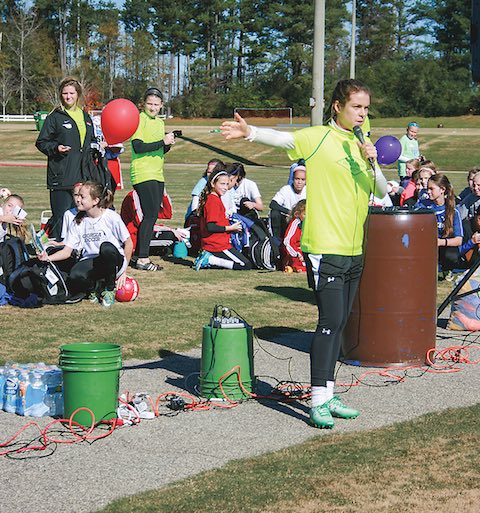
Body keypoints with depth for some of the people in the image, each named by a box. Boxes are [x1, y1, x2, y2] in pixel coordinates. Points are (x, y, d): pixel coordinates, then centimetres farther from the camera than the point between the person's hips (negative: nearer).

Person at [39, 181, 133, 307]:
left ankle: (109, 289, -14)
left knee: (106, 247, -38)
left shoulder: (111, 217, -8)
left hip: (113, 260, -2)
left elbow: (128, 244, -3)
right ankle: (96, 287, 3)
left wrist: (123, 270, -4)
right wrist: (48, 258, -15)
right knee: (75, 276, -34)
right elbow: (67, 251, 2)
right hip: (90, 262, 2)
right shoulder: (78, 222, 4)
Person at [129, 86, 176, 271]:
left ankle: (139, 255, 14)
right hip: (143, 174, -8)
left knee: (152, 216, 8)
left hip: (157, 175, 8)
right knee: (150, 215, -13)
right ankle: (142, 259, -11)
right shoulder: (139, 119, -7)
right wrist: (162, 142, -17)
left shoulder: (160, 122, 18)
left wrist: (168, 144, 2)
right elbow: (138, 147, -18)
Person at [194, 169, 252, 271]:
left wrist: (231, 226, 9)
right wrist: (230, 228, -14)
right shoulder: (214, 200, -17)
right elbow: (210, 227, -23)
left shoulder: (209, 198, 13)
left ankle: (207, 257, 6)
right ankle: (209, 260, -10)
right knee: (246, 265, -6)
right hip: (218, 246, -10)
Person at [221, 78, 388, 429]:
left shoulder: (359, 145, 13)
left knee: (339, 323, 10)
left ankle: (328, 395, 18)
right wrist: (250, 133, -41)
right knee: (331, 320, -13)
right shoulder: (319, 138, -6)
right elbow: (283, 139, -23)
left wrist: (372, 163, -7)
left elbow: (382, 192, 11)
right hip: (325, 247, -7)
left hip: (354, 249, 7)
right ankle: (318, 401, -9)